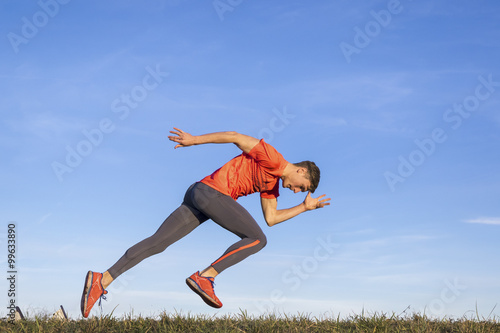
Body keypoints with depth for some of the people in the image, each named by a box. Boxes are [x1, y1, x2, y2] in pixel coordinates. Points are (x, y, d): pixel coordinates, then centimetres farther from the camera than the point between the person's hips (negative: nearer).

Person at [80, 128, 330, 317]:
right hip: (213, 191, -9)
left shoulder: (273, 184, 24)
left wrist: (305, 207, 23)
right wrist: (195, 140, -8)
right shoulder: (272, 158, -3)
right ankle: (204, 277, -12)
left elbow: (270, 218, 24)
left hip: (196, 196, 9)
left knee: (157, 243, 2)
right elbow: (235, 137, -6)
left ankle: (102, 280, -4)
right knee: (257, 239, -3)